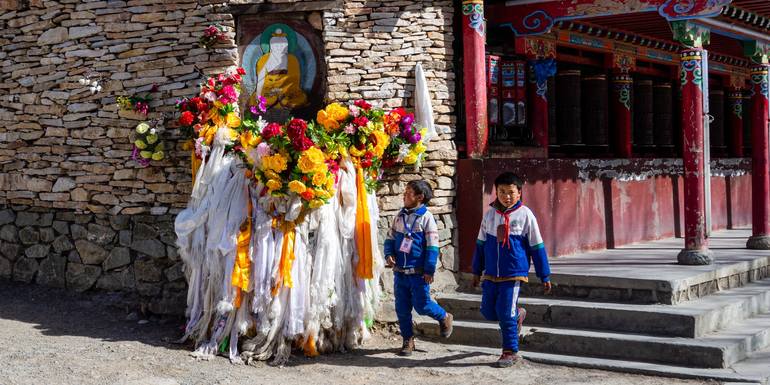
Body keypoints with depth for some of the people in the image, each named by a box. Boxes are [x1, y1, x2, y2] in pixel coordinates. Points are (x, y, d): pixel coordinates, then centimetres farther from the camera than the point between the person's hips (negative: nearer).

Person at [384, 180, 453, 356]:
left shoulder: (426, 217, -9)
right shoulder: (400, 216, 7)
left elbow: (432, 246, -10)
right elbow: (390, 237, 15)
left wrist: (429, 270, -13)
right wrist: (389, 254, -4)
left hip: (418, 272, -5)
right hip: (400, 271, 6)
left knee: (422, 305, -3)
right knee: (402, 308, 8)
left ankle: (444, 317, 26)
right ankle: (408, 340, 21)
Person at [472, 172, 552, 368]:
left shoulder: (525, 215, -7)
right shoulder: (490, 214, 5)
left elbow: (537, 247, -2)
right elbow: (481, 243, 14)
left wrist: (544, 276, -1)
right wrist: (477, 271, 17)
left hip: (513, 273, -5)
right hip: (491, 274, 5)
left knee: (505, 313, -6)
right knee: (488, 312, 9)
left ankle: (510, 351, 11)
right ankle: (517, 314, 36)